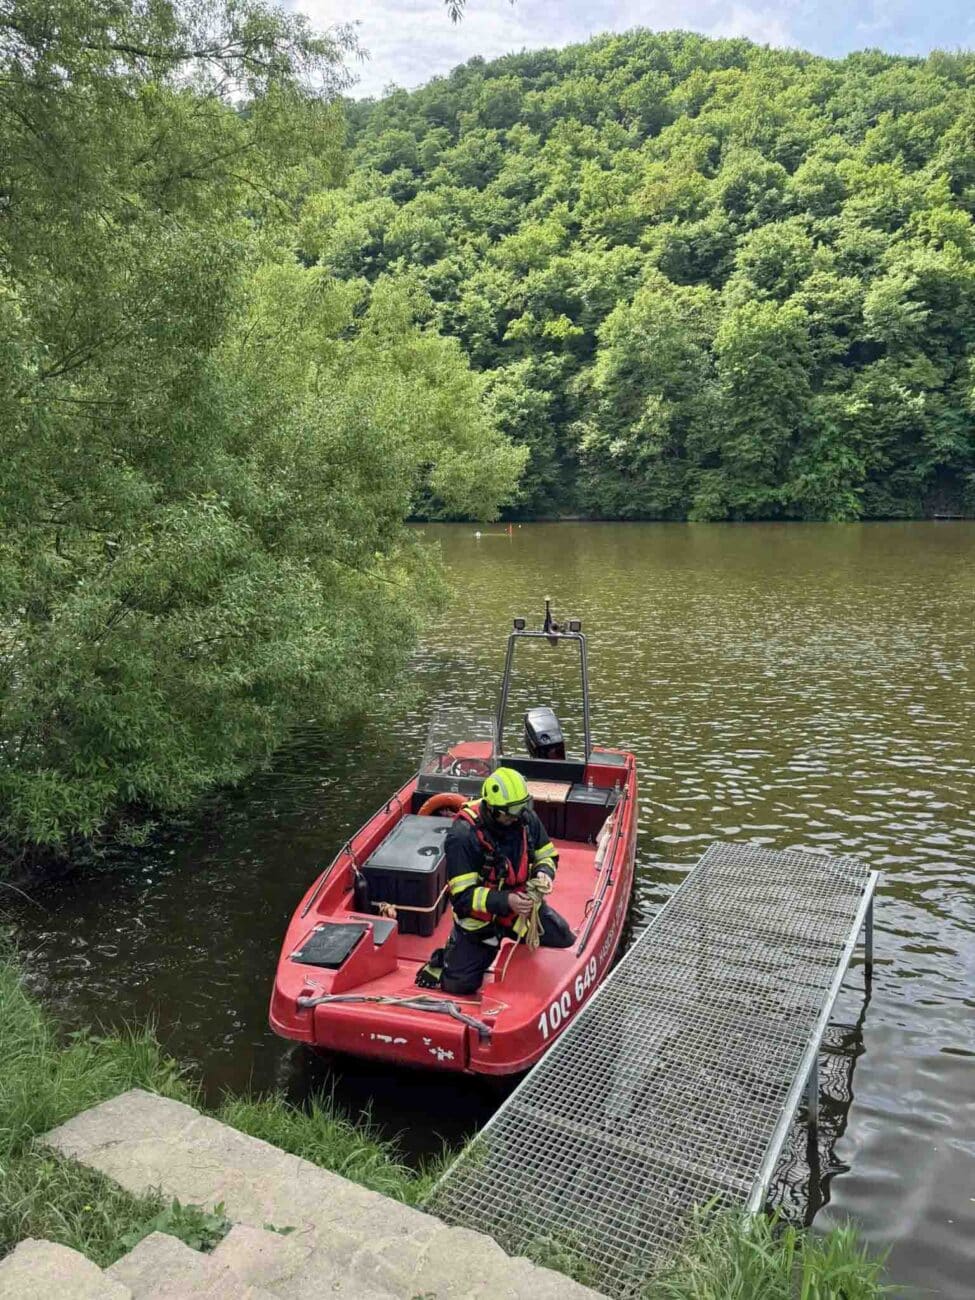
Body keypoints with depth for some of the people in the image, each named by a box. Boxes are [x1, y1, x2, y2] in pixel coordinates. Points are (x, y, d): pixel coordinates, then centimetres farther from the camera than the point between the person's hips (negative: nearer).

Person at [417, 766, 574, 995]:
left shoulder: (526, 818, -13)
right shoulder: (463, 836, -28)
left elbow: (547, 855, 4)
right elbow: (462, 896, -26)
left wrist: (543, 872, -20)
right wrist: (505, 901, -38)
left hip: (522, 902, 4)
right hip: (480, 914, -4)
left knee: (566, 942, -1)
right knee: (459, 984, -5)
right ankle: (446, 957, 29)